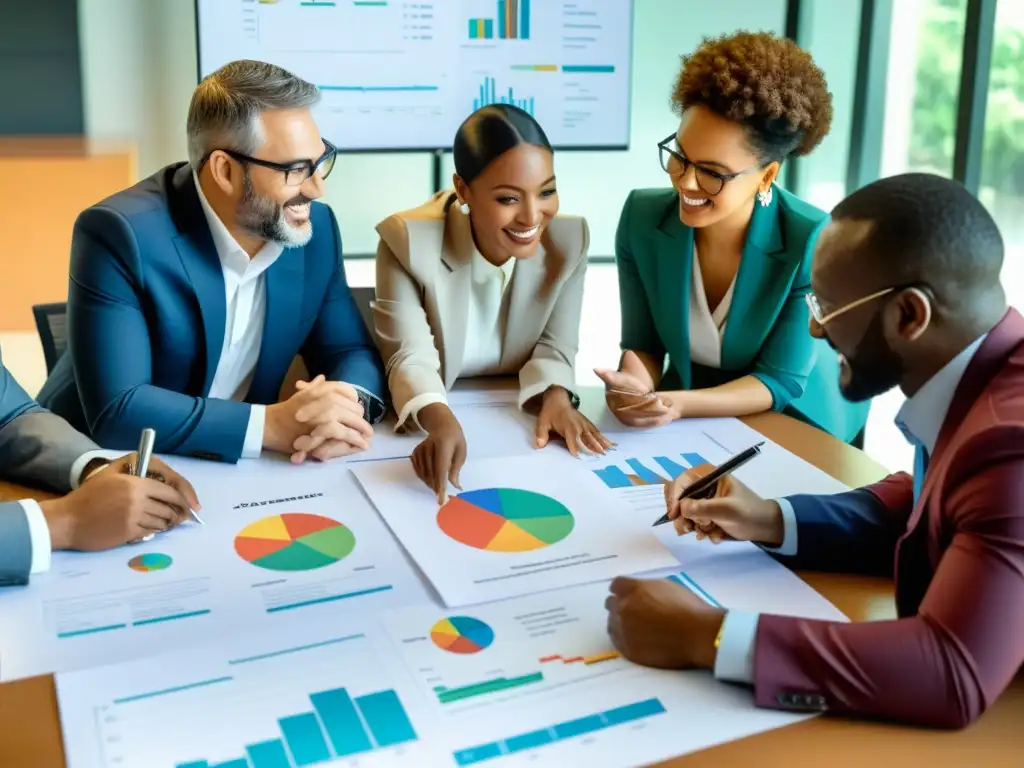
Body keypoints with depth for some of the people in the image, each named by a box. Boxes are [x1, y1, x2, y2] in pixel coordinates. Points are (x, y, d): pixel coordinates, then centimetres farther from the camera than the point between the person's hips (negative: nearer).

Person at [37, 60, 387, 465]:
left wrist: (349, 407, -20)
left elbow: (353, 353, 2)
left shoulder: (315, 228, -5)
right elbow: (114, 411, -24)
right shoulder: (120, 234, -20)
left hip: (233, 472, 5)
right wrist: (273, 426, -29)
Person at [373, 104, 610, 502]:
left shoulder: (569, 238, -8)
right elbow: (410, 360, -23)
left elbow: (554, 347, -3)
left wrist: (556, 397, -25)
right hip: (433, 426, -2)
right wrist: (442, 422, -43)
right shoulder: (407, 241, -18)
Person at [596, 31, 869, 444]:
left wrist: (680, 405, -35)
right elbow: (643, 344, -5)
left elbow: (779, 381, -18)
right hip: (689, 424, 3)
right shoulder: (641, 217, -14)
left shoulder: (812, 243, -23)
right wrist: (635, 385, -28)